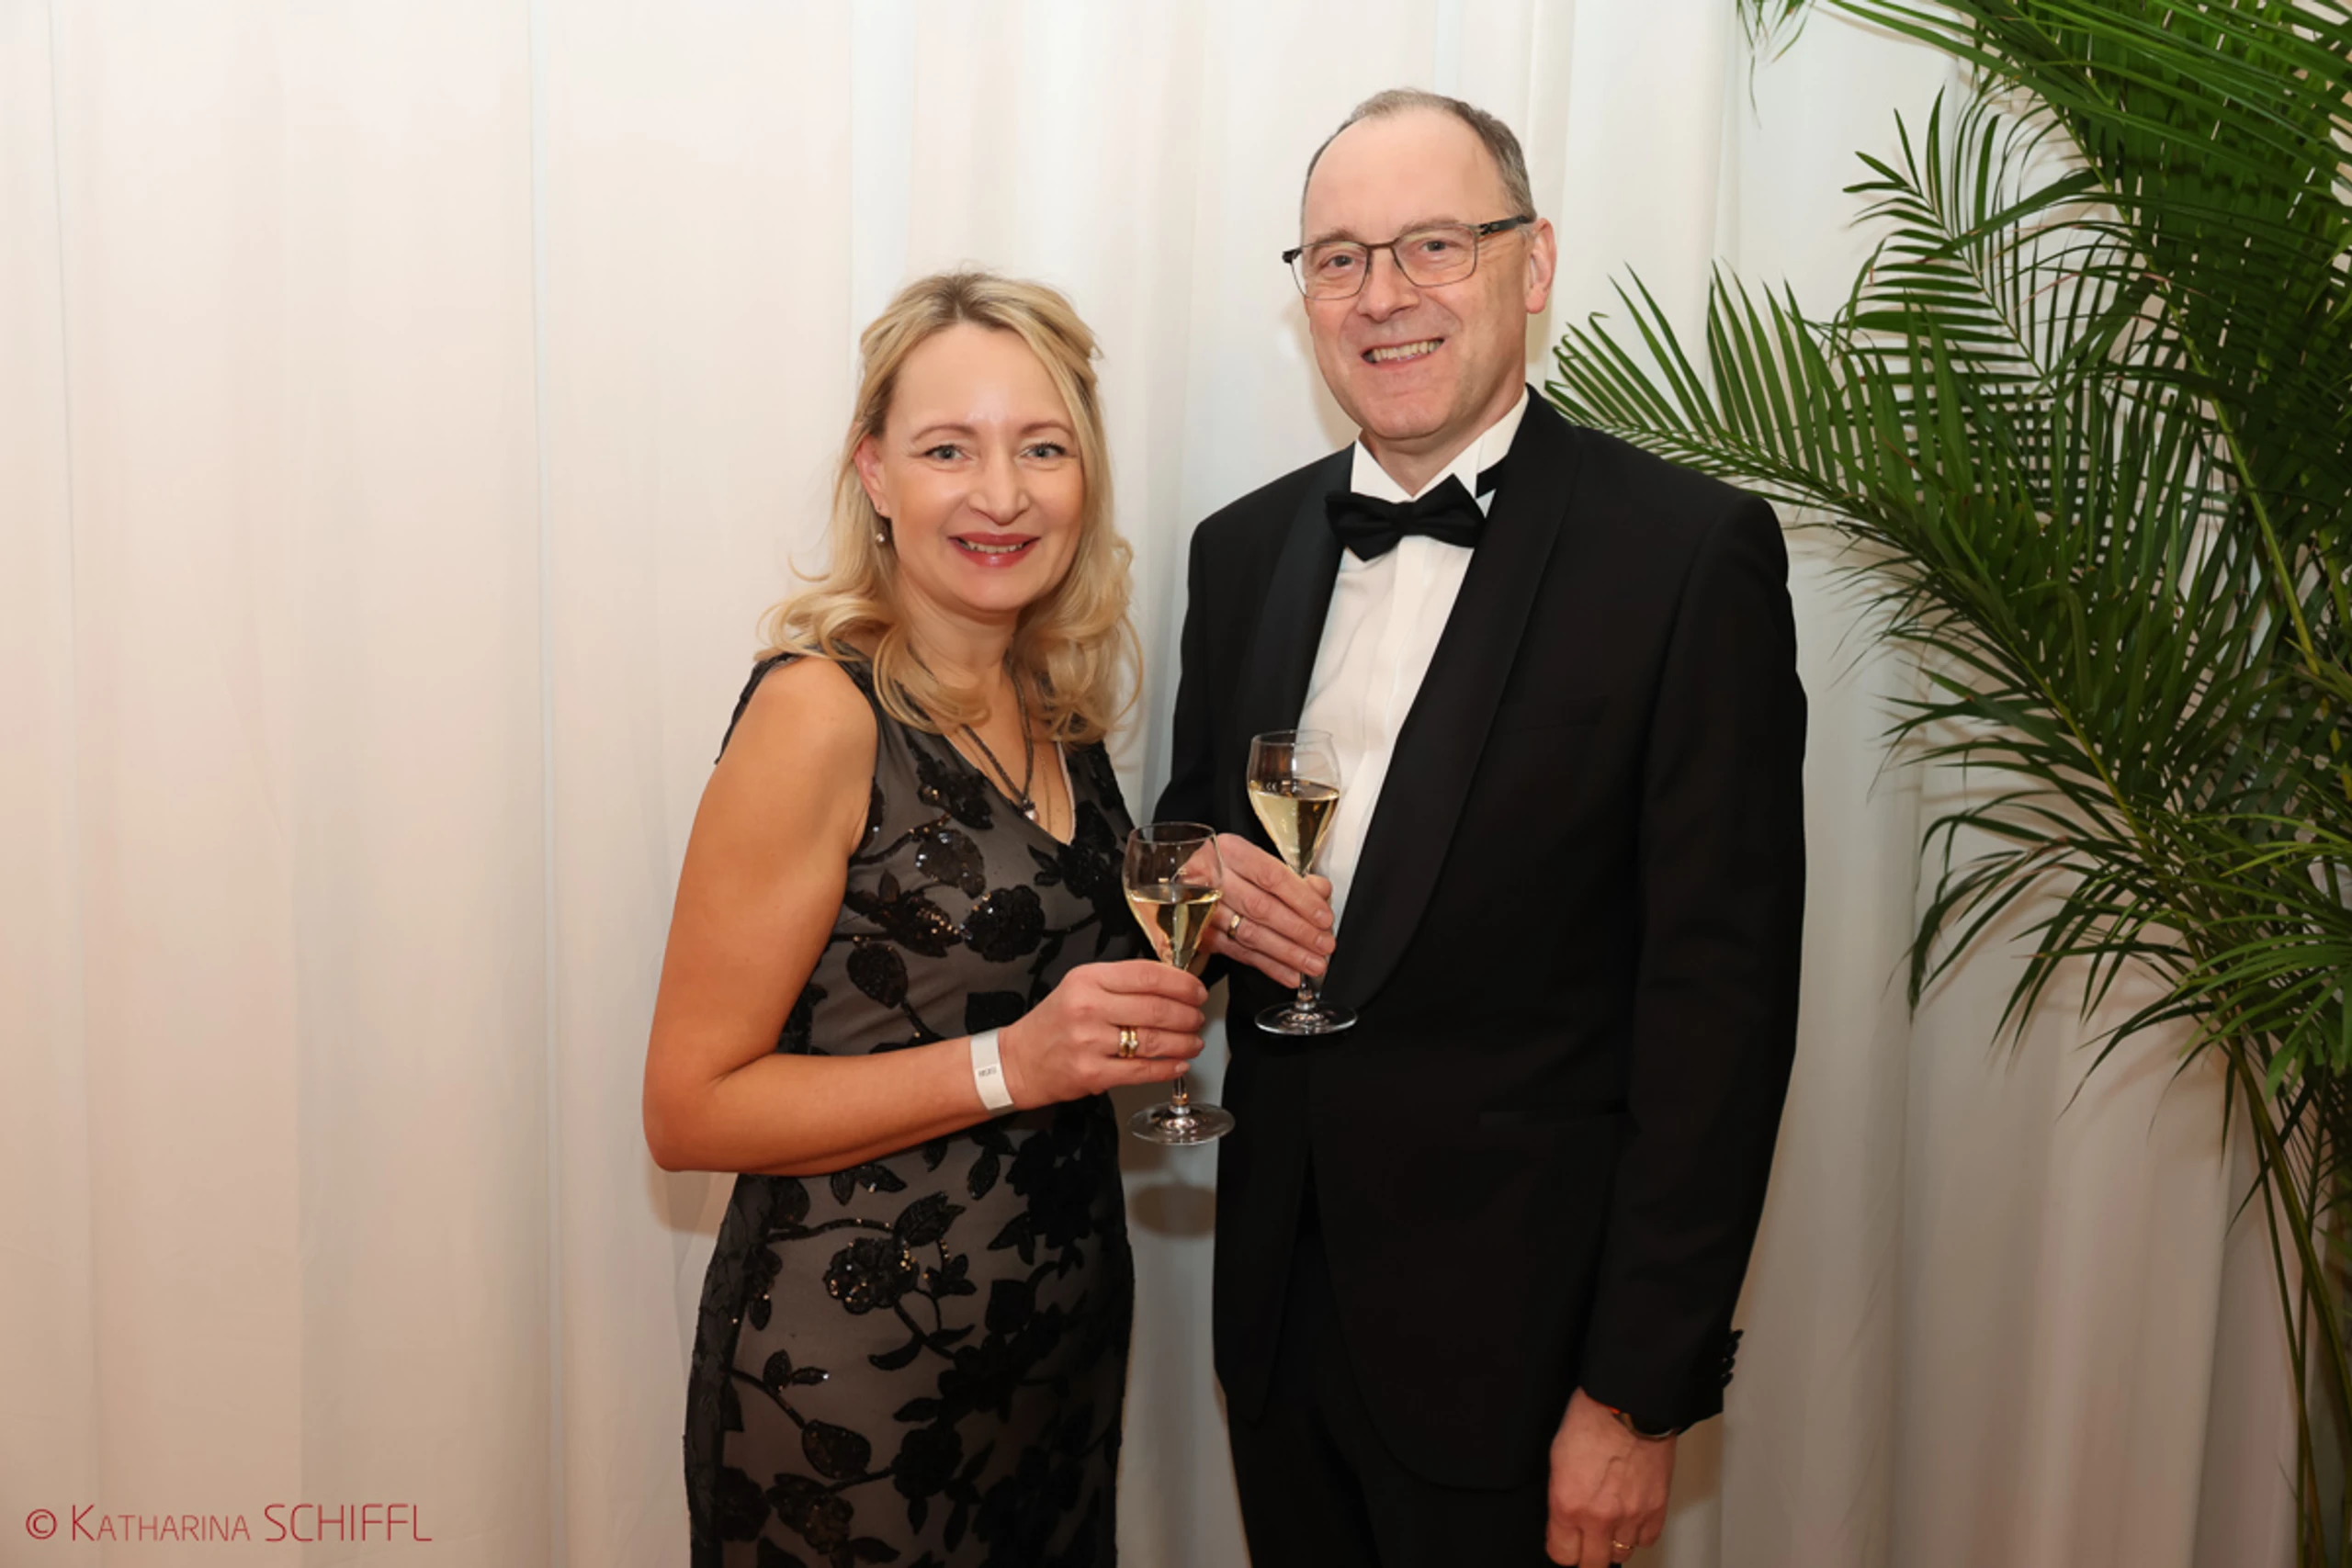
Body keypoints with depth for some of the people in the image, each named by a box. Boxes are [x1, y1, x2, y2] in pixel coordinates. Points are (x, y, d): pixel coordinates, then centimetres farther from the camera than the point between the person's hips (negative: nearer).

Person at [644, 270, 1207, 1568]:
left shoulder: (1056, 705, 3)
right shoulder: (820, 711, -18)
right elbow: (690, 1107, -16)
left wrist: (1169, 971, -4)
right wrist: (1012, 1063, -25)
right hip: (851, 1372, -7)